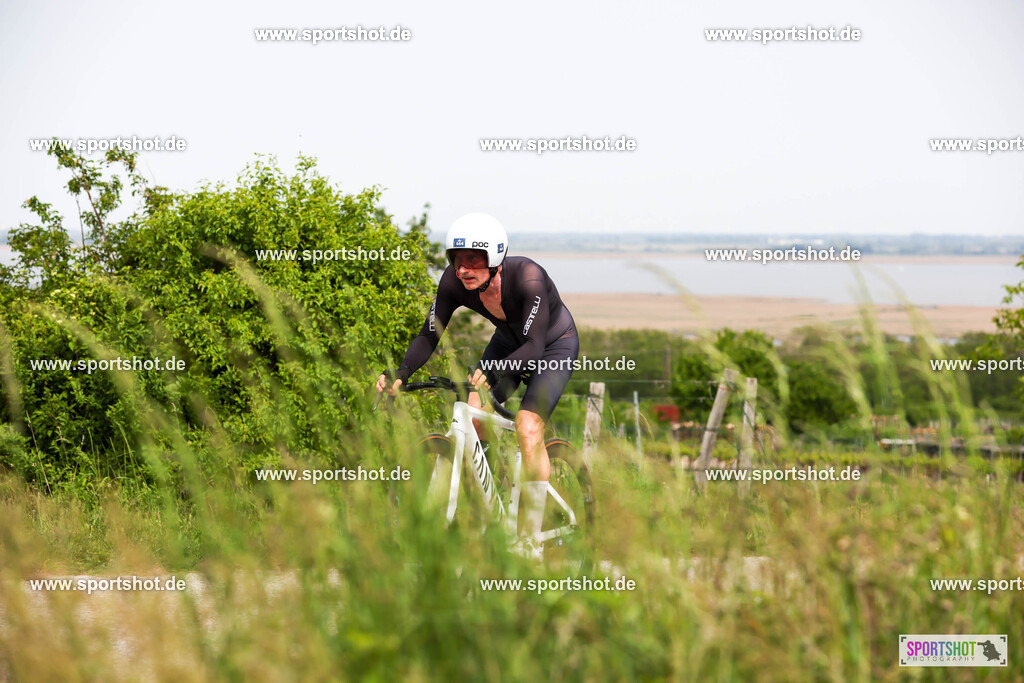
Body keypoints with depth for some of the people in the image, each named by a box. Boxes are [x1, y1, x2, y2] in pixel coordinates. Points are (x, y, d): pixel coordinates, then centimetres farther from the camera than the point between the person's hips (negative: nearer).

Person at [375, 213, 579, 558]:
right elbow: (429, 336, -18)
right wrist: (401, 374, -36)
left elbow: (534, 345, -43)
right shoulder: (454, 282, -24)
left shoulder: (527, 277, -38)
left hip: (554, 345, -5)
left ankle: (531, 540, -16)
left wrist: (491, 373, -60)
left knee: (528, 430, -23)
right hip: (508, 341, 5)